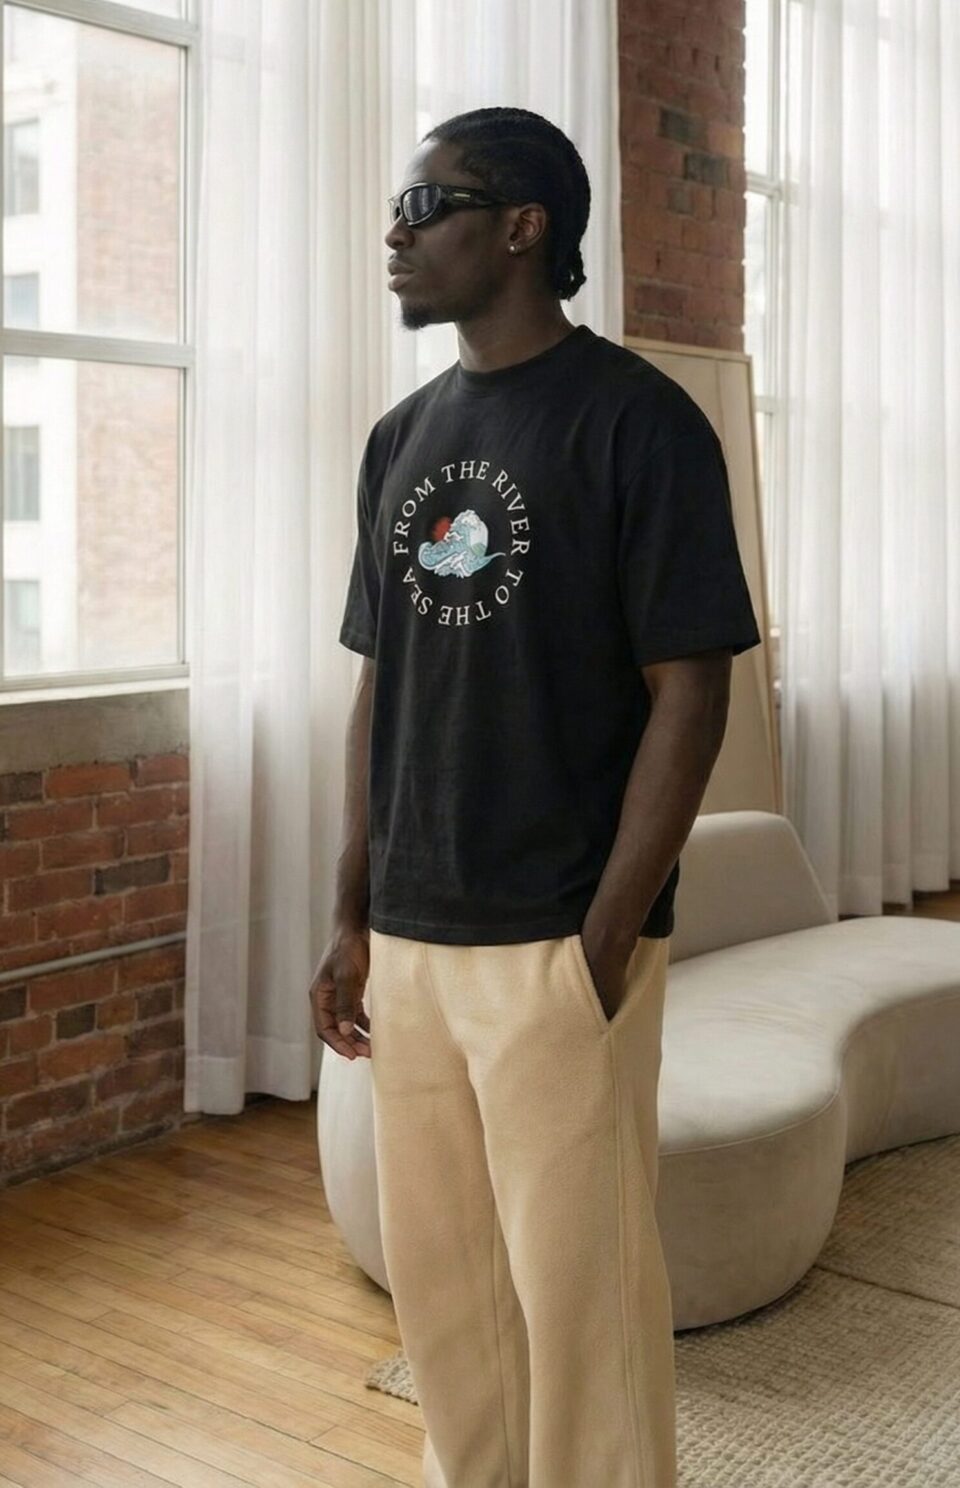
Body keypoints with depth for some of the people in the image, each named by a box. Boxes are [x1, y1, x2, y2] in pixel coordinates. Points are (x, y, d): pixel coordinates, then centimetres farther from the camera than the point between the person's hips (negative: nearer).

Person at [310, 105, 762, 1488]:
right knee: (434, 1270, 15)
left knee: (579, 1284, 3)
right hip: (409, 942, 6)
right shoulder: (402, 438, 12)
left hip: (561, 944, -6)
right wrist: (351, 917, 12)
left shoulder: (636, 418, -7)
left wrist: (605, 943, -15)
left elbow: (688, 692, -11)